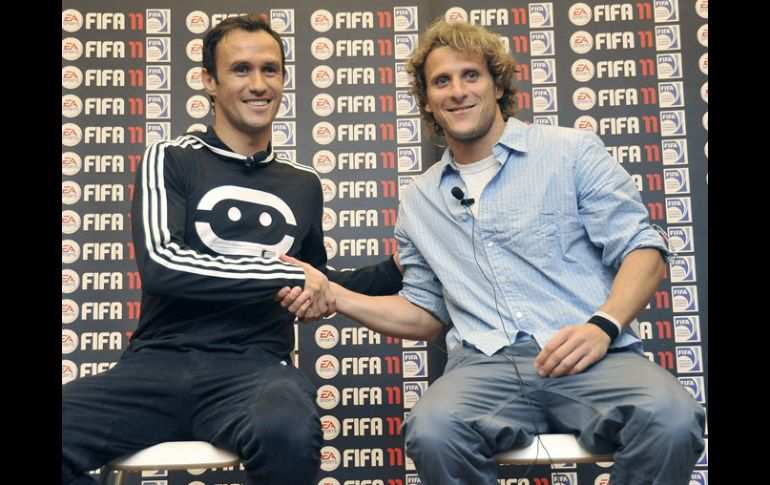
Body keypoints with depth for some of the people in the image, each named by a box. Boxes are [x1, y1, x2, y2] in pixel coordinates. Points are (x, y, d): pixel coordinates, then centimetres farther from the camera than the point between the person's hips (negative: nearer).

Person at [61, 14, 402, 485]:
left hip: (255, 365, 2)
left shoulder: (304, 184, 19)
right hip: (159, 362, -1)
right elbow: (160, 264, -10)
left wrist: (400, 269, 19)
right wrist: (288, 271, -8)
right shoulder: (171, 160, 8)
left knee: (288, 433, -36)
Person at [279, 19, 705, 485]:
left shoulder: (572, 151, 10)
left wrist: (603, 326, -14)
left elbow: (643, 249, 5)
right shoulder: (419, 201, 20)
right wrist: (335, 296, 9)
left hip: (593, 356, -1)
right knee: (432, 430, -32)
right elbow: (426, 315, 23)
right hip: (485, 365, 2)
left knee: (670, 419, -33)